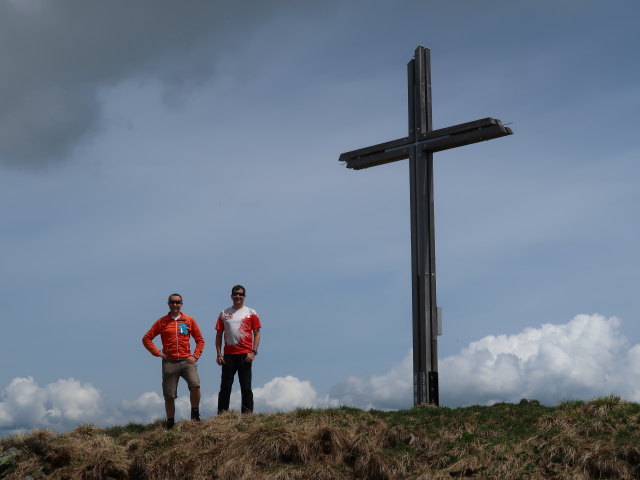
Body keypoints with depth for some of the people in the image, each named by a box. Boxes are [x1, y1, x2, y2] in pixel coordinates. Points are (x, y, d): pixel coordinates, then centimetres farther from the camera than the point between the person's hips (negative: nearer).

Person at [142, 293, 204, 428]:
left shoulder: (189, 320, 8)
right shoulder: (162, 322, 7)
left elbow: (200, 340, 14)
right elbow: (146, 338, 10)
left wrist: (195, 356, 2)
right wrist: (157, 352, 0)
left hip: (187, 361, 0)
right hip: (169, 363, 0)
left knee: (195, 385, -23)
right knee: (169, 396, 3)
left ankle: (195, 416, -6)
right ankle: (170, 424, 16)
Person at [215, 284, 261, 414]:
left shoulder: (251, 313, 7)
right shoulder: (224, 314, 13)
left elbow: (257, 334, 4)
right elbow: (219, 335, 12)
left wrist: (253, 352, -8)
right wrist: (219, 354, 3)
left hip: (245, 354, -2)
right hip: (228, 355, 2)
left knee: (246, 387, -1)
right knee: (225, 387, 3)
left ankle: (247, 414, 3)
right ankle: (221, 414, 7)